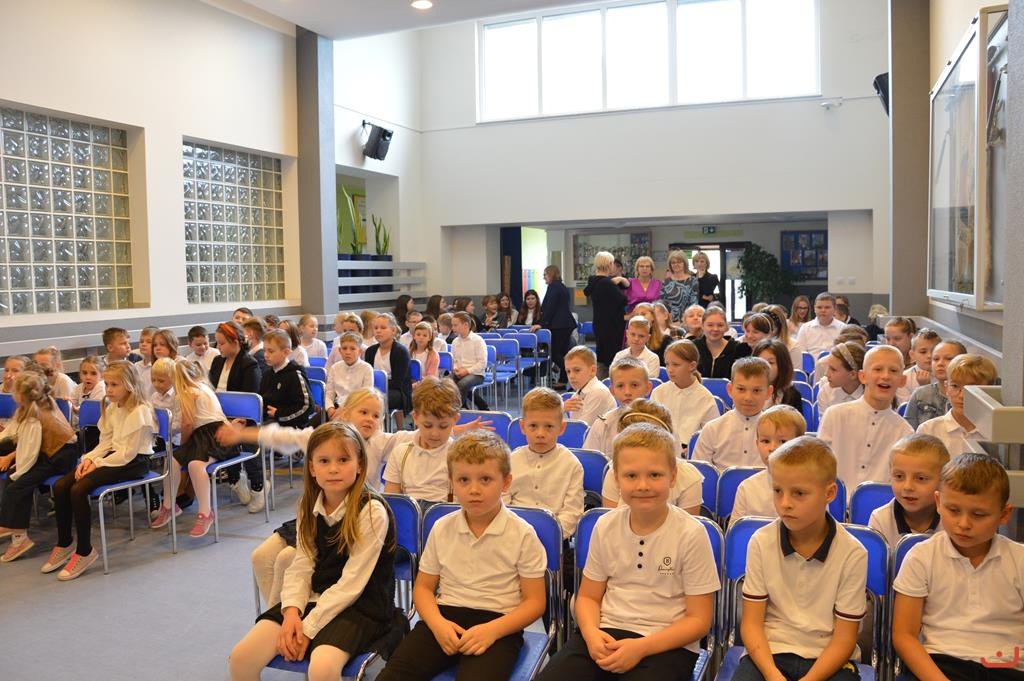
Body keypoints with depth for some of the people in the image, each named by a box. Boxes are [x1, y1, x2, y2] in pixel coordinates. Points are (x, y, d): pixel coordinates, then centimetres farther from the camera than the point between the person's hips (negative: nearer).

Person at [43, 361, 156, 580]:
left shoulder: (139, 411, -17)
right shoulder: (112, 408, 11)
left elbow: (127, 453, -19)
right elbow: (105, 443, 13)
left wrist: (98, 464, -16)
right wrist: (89, 458, -4)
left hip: (134, 462, -9)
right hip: (113, 456, 9)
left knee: (78, 489, -25)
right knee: (60, 486, -7)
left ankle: (84, 551, -11)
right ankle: (64, 544, 8)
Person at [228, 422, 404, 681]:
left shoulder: (372, 512, -16)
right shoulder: (309, 507, 4)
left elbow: (352, 583, -17)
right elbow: (301, 567, 1)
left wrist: (309, 627, -17)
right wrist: (292, 610, -16)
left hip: (360, 605, -5)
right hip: (315, 598, 6)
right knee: (241, 657, -11)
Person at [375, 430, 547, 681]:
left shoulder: (522, 534, -4)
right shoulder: (442, 529, 5)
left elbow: (534, 601, -2)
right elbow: (423, 587, 12)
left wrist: (492, 630, -18)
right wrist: (437, 623, -10)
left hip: (498, 622, -3)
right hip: (445, 616, 3)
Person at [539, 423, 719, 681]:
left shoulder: (691, 534, -8)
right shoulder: (605, 526, 2)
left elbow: (699, 619, -4)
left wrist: (641, 647, -17)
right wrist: (591, 632, -10)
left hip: (668, 643, -2)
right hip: (606, 634, 2)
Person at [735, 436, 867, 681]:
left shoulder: (852, 553, -7)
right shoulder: (761, 542, -3)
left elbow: (844, 639, -4)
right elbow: (751, 623, -2)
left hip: (827, 659, 0)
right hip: (768, 651, 0)